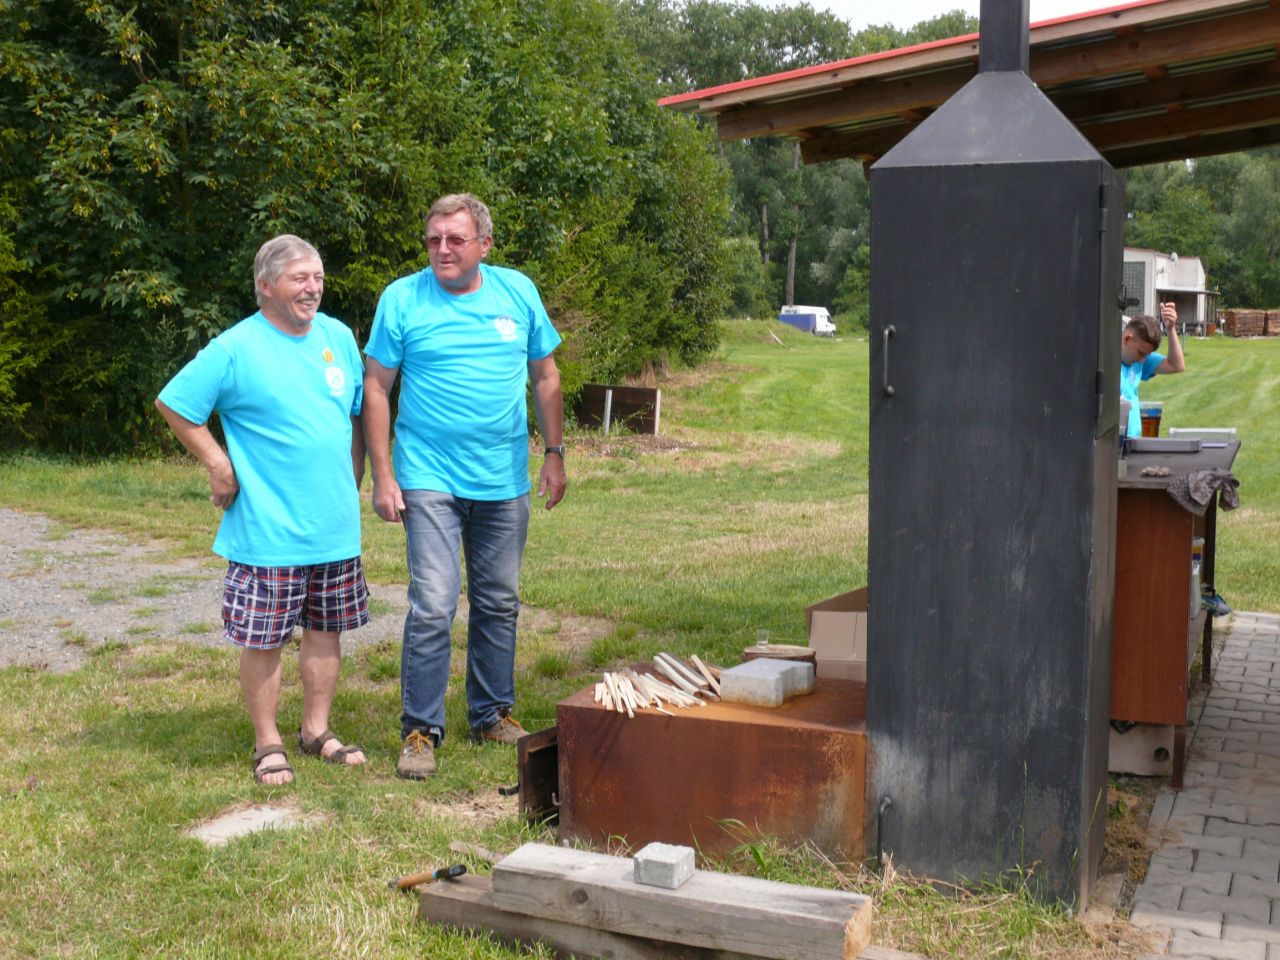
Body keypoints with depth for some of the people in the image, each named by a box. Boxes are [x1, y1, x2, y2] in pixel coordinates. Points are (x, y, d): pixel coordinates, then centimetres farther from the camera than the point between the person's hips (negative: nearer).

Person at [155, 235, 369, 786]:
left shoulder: (338, 337, 7)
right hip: (268, 530, -5)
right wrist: (220, 465, -8)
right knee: (263, 638, 2)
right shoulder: (236, 349, -9)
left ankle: (317, 730, 27)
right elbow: (173, 405, -6)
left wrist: (353, 483, 12)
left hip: (336, 526, 5)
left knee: (325, 629, 13)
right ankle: (267, 744, 16)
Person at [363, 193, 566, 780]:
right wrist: (383, 477, -8)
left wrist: (554, 454, 7)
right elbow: (376, 388, -3)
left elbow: (545, 377, 12)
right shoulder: (402, 299, -5)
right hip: (430, 481, -3)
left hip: (505, 482, 3)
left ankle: (492, 715, 27)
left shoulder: (518, 292, 3)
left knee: (499, 605, 13)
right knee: (433, 608, -9)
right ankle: (420, 729, 3)